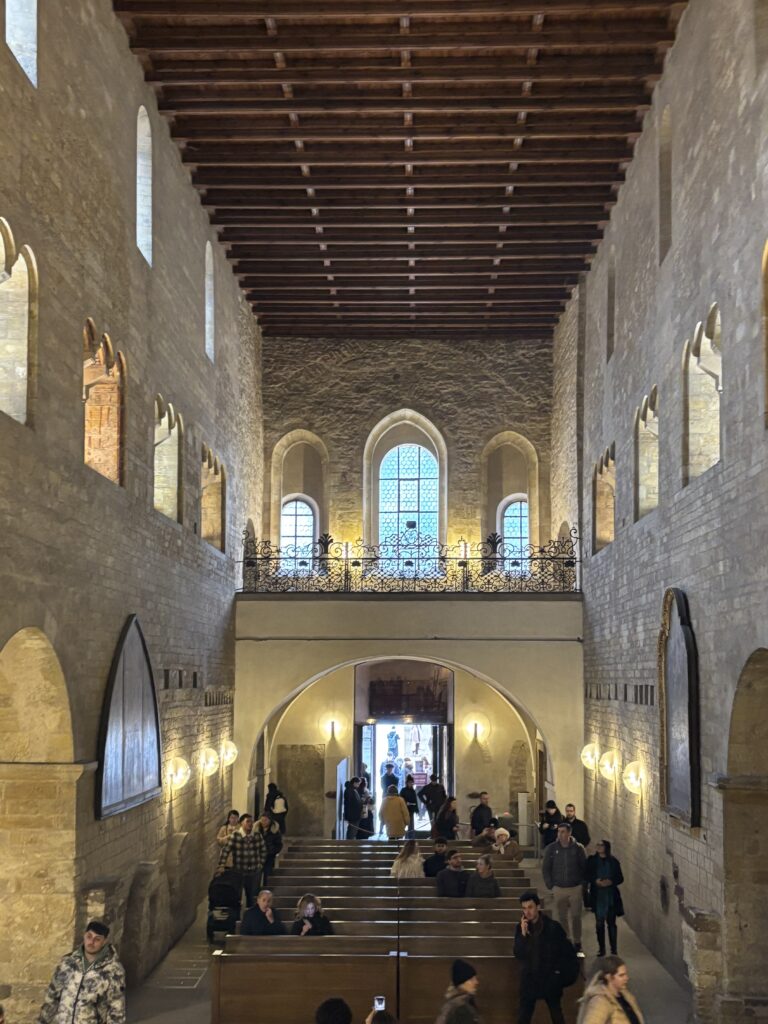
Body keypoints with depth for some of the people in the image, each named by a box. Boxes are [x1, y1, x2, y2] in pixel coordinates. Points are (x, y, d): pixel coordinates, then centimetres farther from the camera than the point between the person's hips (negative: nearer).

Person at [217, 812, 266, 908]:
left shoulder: (258, 836, 0)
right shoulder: (235, 836, -11)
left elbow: (263, 850, 13)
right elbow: (225, 850, -14)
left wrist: (261, 863, 9)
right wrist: (221, 866, -20)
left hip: (255, 872, 3)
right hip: (239, 871, -3)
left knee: (253, 898, 11)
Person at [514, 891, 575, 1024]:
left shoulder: (553, 926, -12)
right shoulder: (521, 927, -4)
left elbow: (568, 951, -3)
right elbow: (518, 954, -12)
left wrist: (559, 970, -3)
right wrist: (523, 934, -22)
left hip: (550, 978, -2)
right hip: (529, 978, 2)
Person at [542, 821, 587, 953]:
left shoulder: (578, 848, -4)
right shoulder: (551, 848, -2)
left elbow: (585, 868, 3)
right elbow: (545, 868, 4)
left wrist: (583, 885, 0)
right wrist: (550, 886, 0)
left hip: (576, 888, -1)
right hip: (559, 889, 1)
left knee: (576, 917, 2)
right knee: (562, 918, 5)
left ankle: (577, 943, 14)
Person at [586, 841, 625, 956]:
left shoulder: (613, 861, -2)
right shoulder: (592, 860, 0)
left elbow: (620, 878, 1)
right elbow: (587, 876, 2)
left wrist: (611, 882, -16)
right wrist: (596, 881, -16)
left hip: (611, 896, -1)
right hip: (597, 896, 1)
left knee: (611, 922, 3)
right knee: (599, 923, 5)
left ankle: (614, 949, 13)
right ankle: (601, 948, 16)